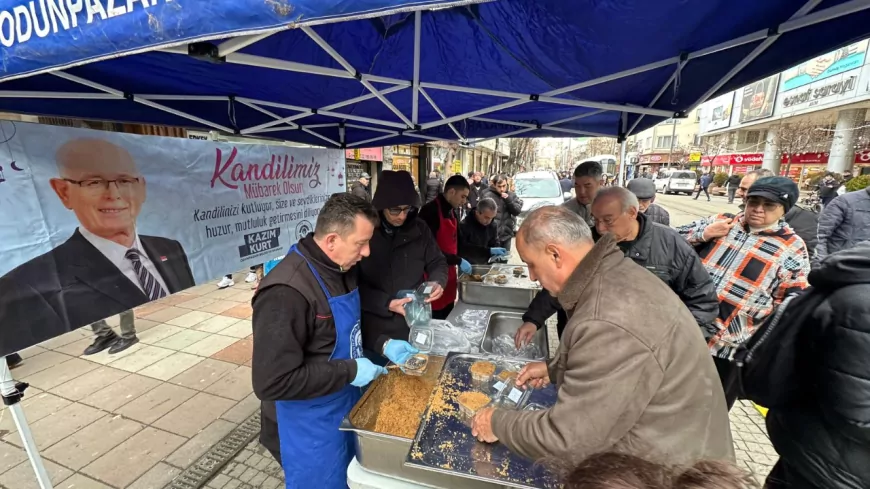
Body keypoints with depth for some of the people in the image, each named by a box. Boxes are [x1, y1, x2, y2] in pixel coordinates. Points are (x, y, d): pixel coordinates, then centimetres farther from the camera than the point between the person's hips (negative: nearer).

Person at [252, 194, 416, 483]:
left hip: (348, 407, 8)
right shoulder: (286, 292, -32)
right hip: (311, 429, -7)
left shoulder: (343, 269, -4)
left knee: (353, 477, 28)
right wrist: (350, 371, -26)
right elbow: (273, 382, -30)